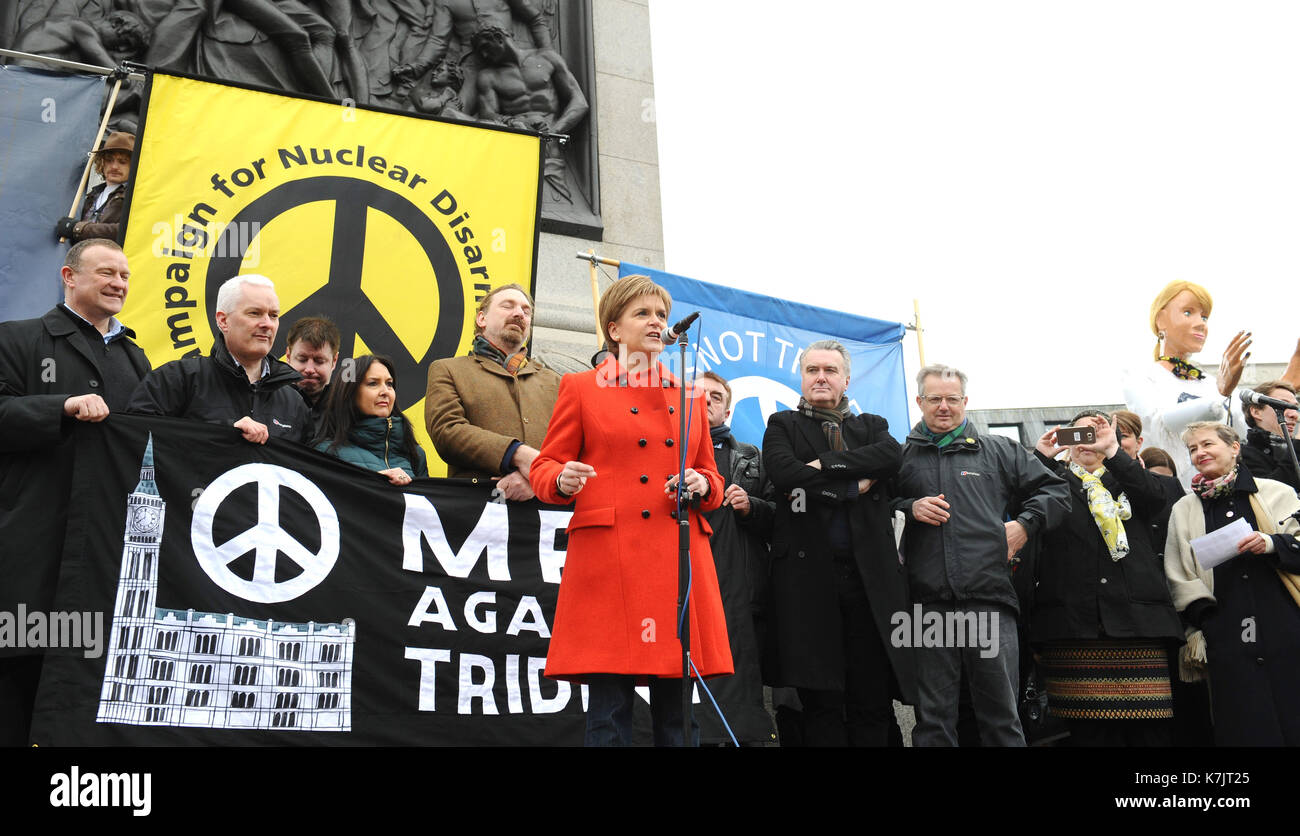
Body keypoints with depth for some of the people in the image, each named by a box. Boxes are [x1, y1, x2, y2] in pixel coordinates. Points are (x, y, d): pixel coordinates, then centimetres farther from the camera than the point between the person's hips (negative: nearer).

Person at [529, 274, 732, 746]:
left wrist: (701, 486, 0)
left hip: (680, 560, 3)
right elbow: (544, 467, 10)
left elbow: (712, 477, 23)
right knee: (609, 710, -5)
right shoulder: (581, 388, 11)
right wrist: (562, 480, -12)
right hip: (608, 558, -3)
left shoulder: (689, 395, 21)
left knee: (679, 712, 3)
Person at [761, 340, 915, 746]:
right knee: (821, 702, 0)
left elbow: (892, 454, -4)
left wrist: (826, 464, -10)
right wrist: (853, 488, -5)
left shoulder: (871, 426, 19)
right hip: (809, 574, -2)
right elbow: (785, 473, -9)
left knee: (874, 701, 2)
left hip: (870, 574, 2)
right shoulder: (782, 425, 12)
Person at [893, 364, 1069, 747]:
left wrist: (1024, 524, 2)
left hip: (990, 599, 0)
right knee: (933, 716, 6)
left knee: (1001, 713, 5)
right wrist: (909, 508, -3)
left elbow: (1054, 490, 17)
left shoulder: (999, 450, 14)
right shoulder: (902, 456, 13)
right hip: (928, 604, 0)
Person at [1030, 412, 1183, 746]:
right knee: (1089, 730, -4)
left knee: (1151, 729, -4)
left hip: (1136, 617, 2)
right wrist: (1040, 457, -7)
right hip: (1072, 620, -1)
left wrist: (1112, 450, -7)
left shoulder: (1128, 478, 22)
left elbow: (1156, 496, 0)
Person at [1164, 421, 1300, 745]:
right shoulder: (1184, 509, 13)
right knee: (1245, 727, 0)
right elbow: (1179, 577, 11)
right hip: (1226, 633, 1)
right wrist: (1200, 619, -1)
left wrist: (1273, 544, -12)